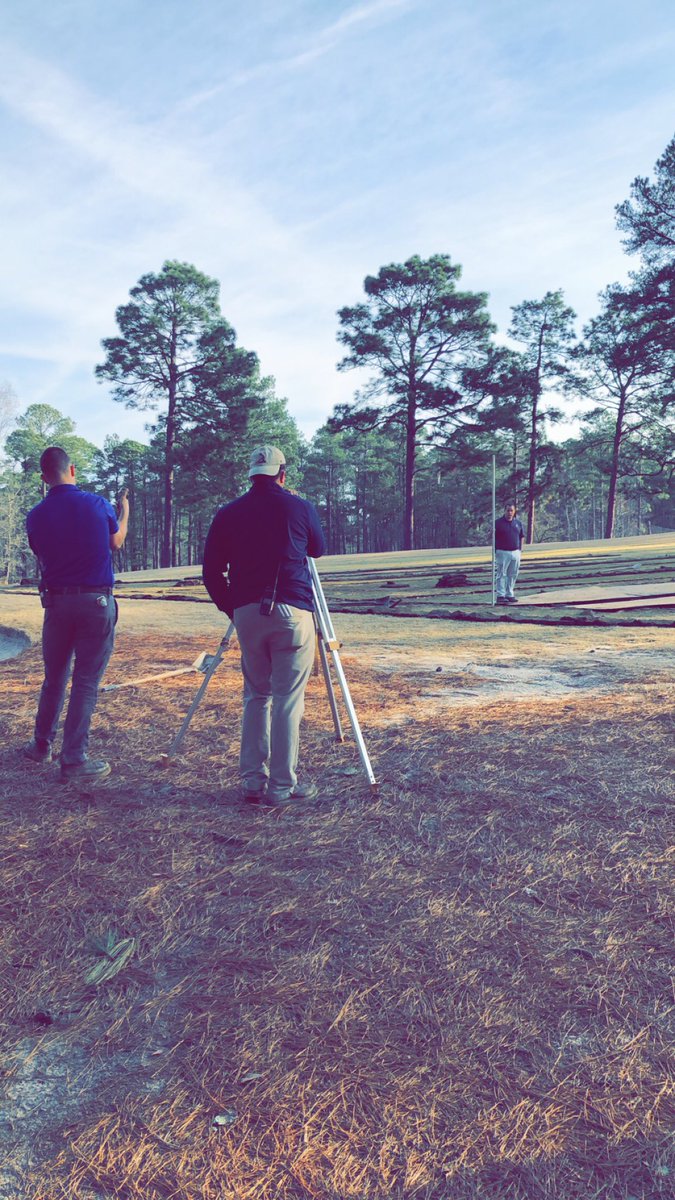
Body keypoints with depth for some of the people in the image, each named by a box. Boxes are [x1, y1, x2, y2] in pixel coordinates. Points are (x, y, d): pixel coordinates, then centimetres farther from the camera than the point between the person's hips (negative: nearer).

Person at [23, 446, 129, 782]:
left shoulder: (36, 516, -1)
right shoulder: (98, 505, -5)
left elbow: (41, 555, 12)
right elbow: (116, 542, 13)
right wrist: (125, 511, 32)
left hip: (56, 602, 3)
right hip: (96, 603, -3)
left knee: (54, 678, 18)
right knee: (86, 682, 1)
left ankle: (42, 745, 31)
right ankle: (74, 759, 3)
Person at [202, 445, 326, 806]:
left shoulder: (227, 514, 8)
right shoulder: (300, 508, 4)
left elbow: (211, 572, 8)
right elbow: (318, 550, 22)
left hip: (247, 612, 3)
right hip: (291, 612, -3)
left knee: (256, 695, 14)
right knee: (287, 699, 1)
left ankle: (252, 781, 15)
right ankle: (282, 786, 5)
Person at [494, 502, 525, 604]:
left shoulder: (518, 523, 11)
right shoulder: (498, 523, -3)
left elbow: (521, 537, 18)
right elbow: (493, 538, -4)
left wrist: (520, 549, 10)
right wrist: (495, 552, -13)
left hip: (515, 553, 5)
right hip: (502, 553, -5)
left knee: (513, 575, 8)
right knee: (501, 575, -4)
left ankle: (509, 595, 16)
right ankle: (500, 596, -3)